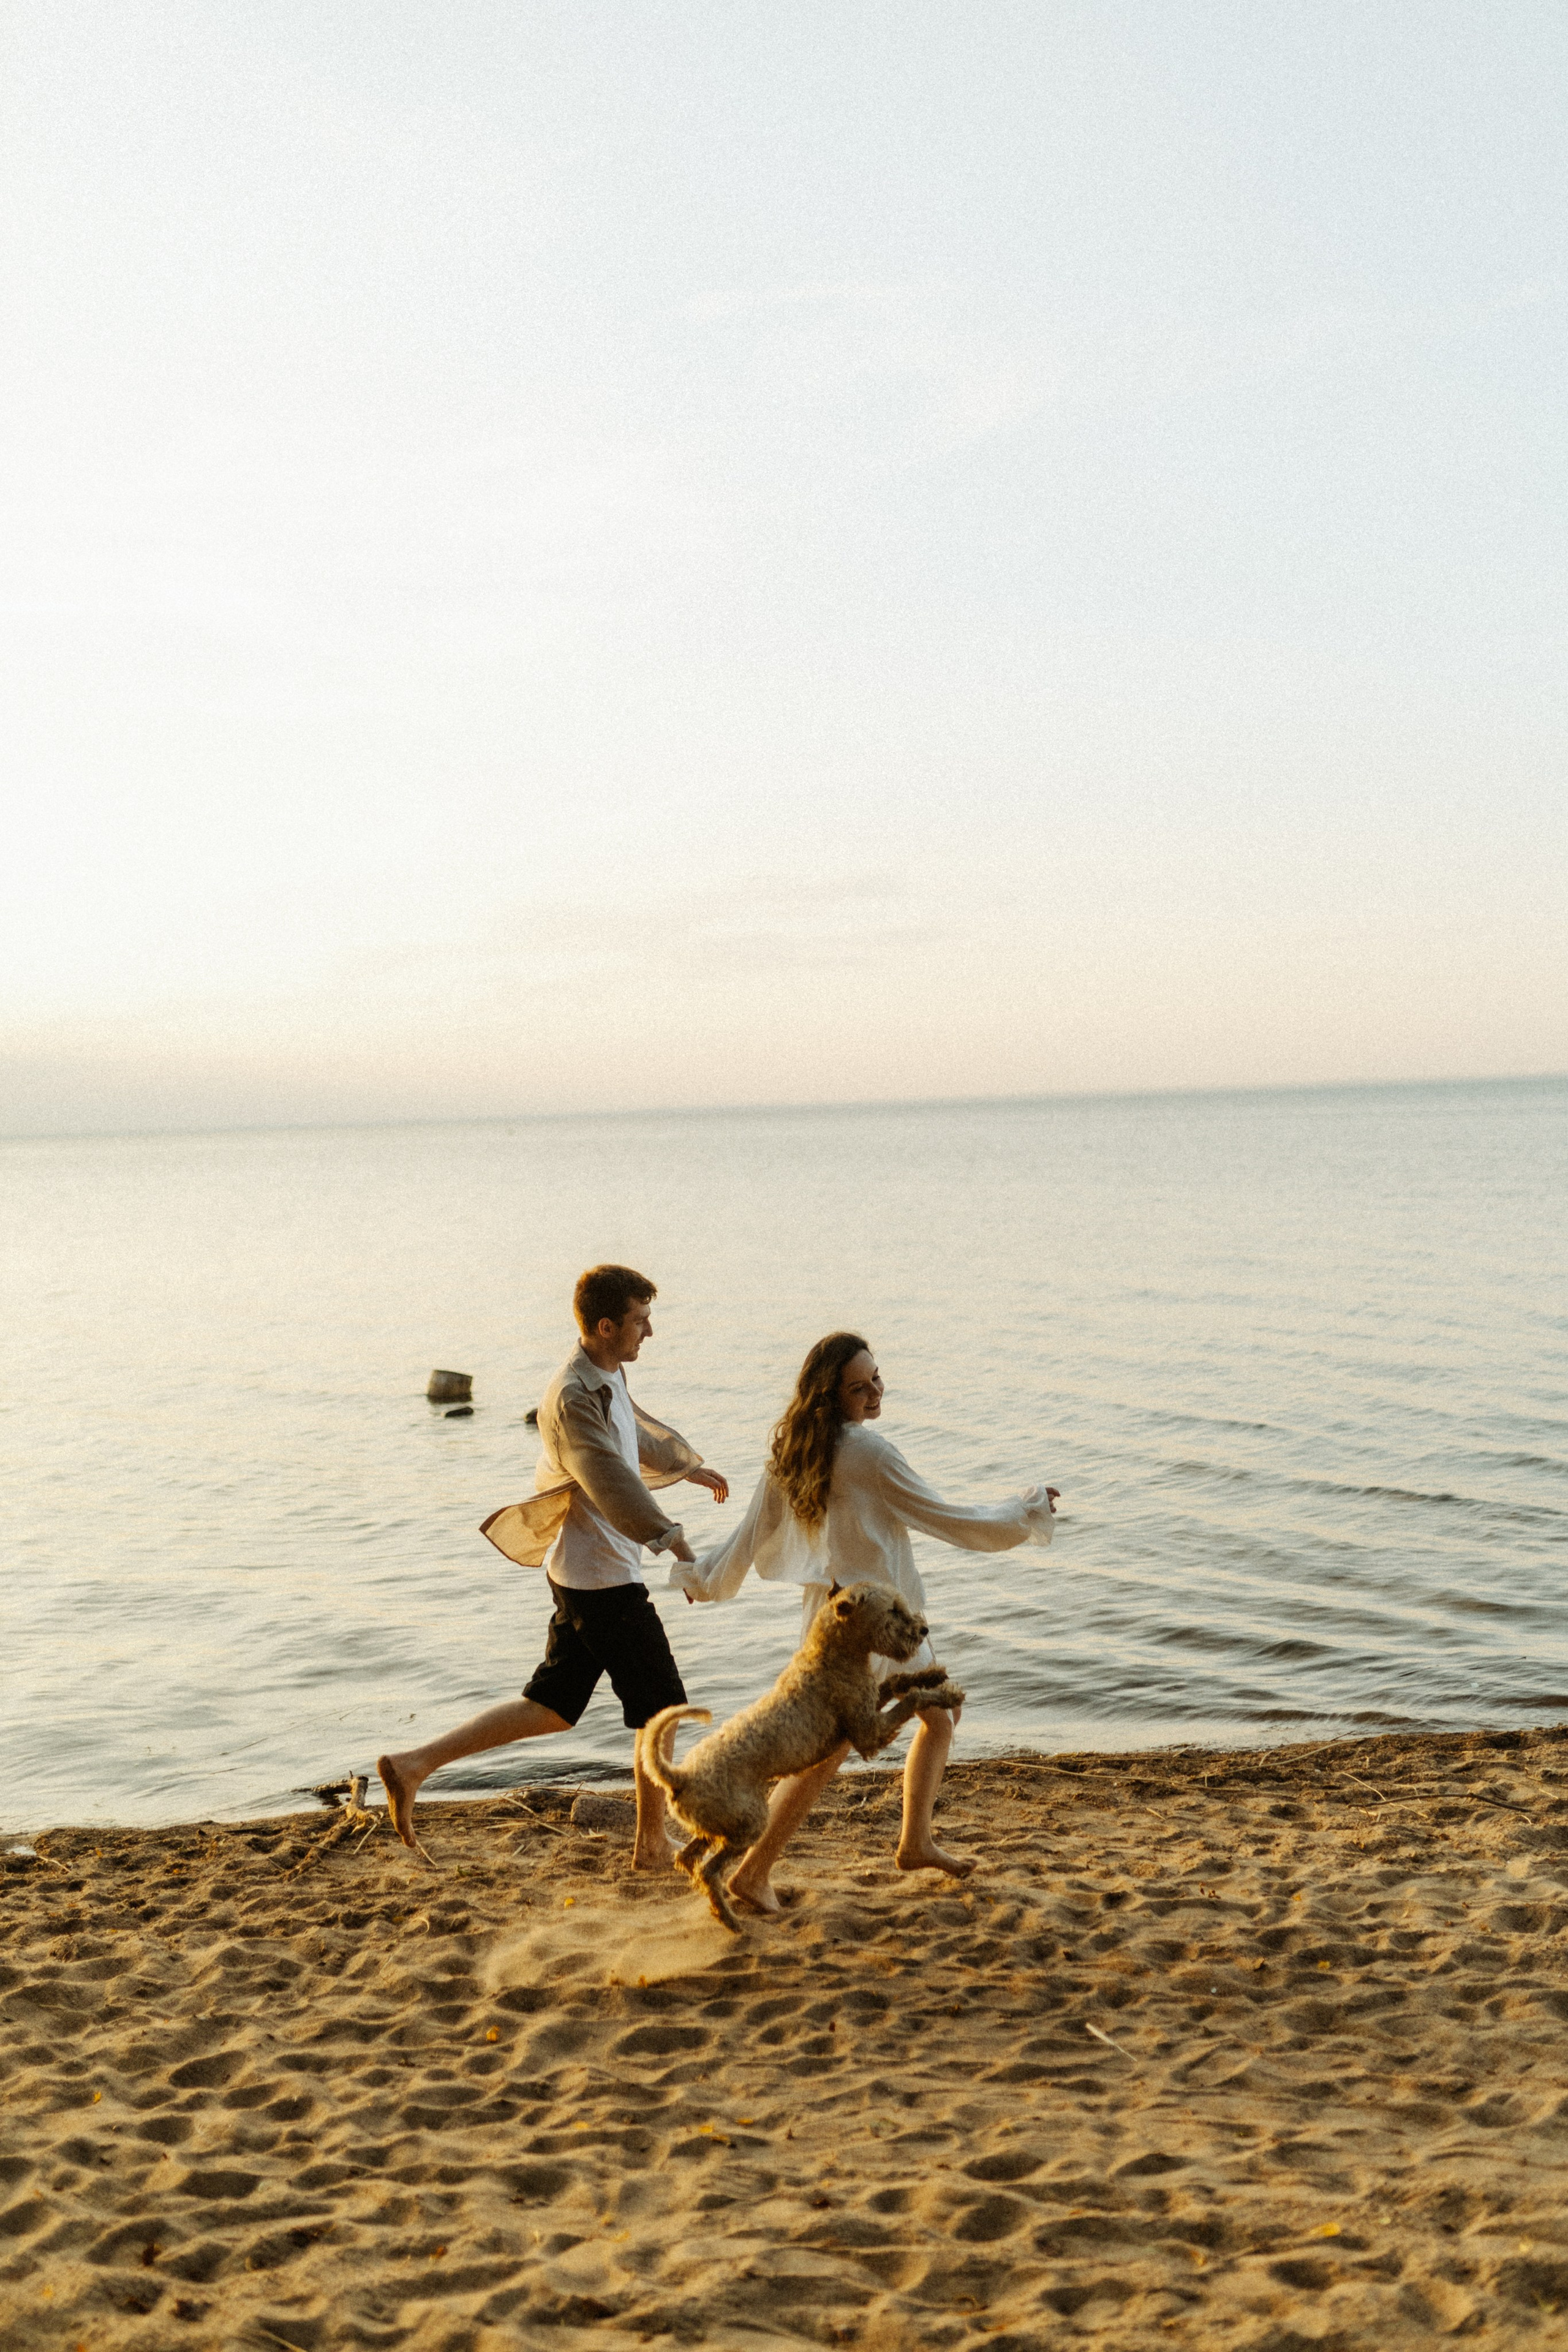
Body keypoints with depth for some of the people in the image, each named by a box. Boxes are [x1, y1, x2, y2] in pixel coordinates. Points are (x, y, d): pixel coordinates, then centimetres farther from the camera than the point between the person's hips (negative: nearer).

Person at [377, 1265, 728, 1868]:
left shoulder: (606, 1380, 11)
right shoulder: (575, 1397, -21)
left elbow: (638, 1432, 33)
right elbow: (608, 1478, -38)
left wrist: (688, 1466, 49)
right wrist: (673, 1541, -50)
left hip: (582, 1573, 10)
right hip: (604, 1579, -10)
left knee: (550, 1709, 12)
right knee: (661, 1709, 5)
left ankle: (414, 1763, 7)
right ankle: (652, 1846, 19)